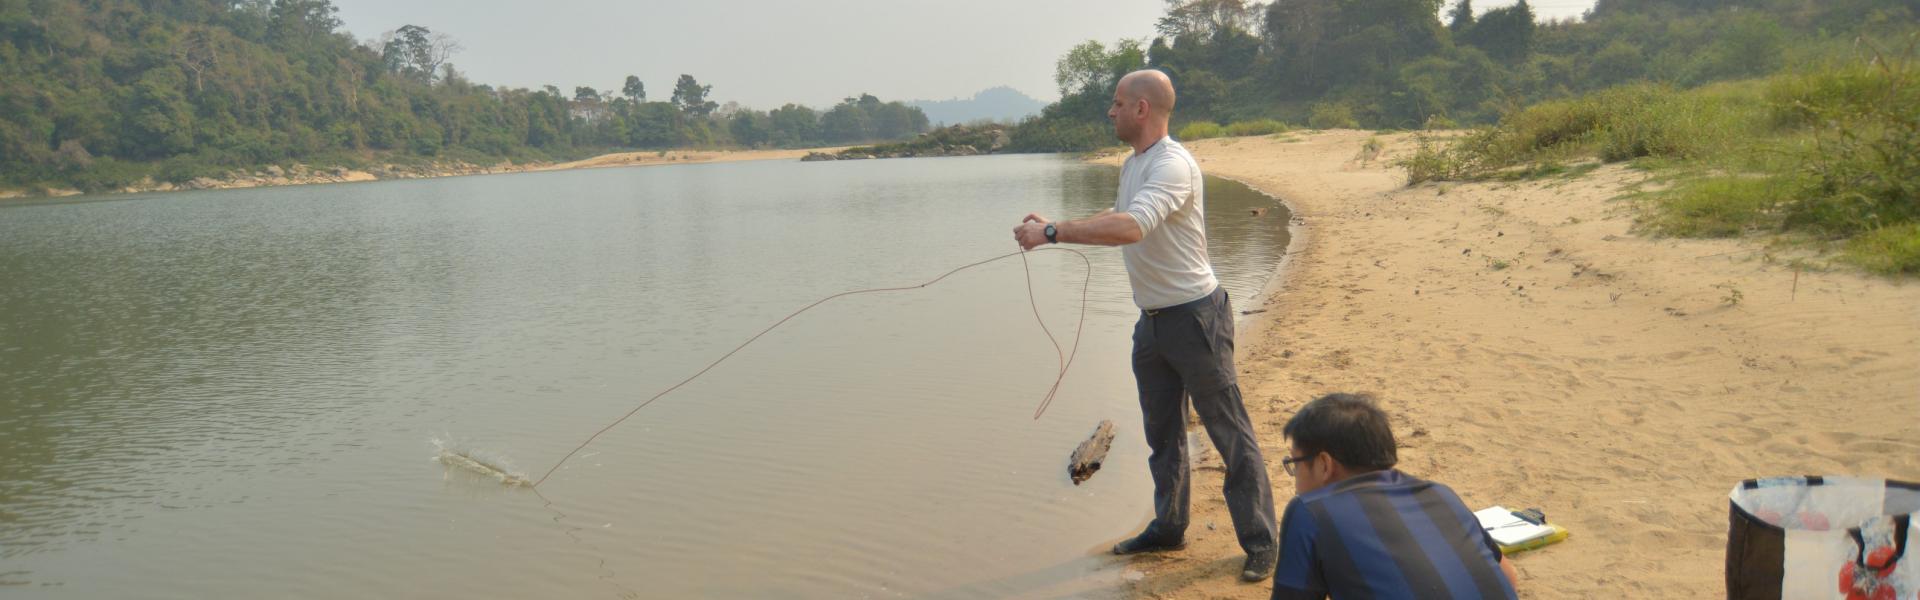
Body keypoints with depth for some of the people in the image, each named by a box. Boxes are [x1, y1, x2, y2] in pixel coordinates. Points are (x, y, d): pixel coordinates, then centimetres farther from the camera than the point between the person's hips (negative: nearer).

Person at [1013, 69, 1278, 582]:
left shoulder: (1173, 165, -22)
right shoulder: (1133, 164, 10)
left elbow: (1131, 228, -37)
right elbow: (1115, 218, 25)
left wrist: (1053, 232, -34)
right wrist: (1053, 227, 13)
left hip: (1195, 316, -10)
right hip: (1152, 321, 10)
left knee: (1230, 433, -1)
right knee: (1162, 433, 19)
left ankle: (1260, 544, 8)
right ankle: (1168, 528, 33)